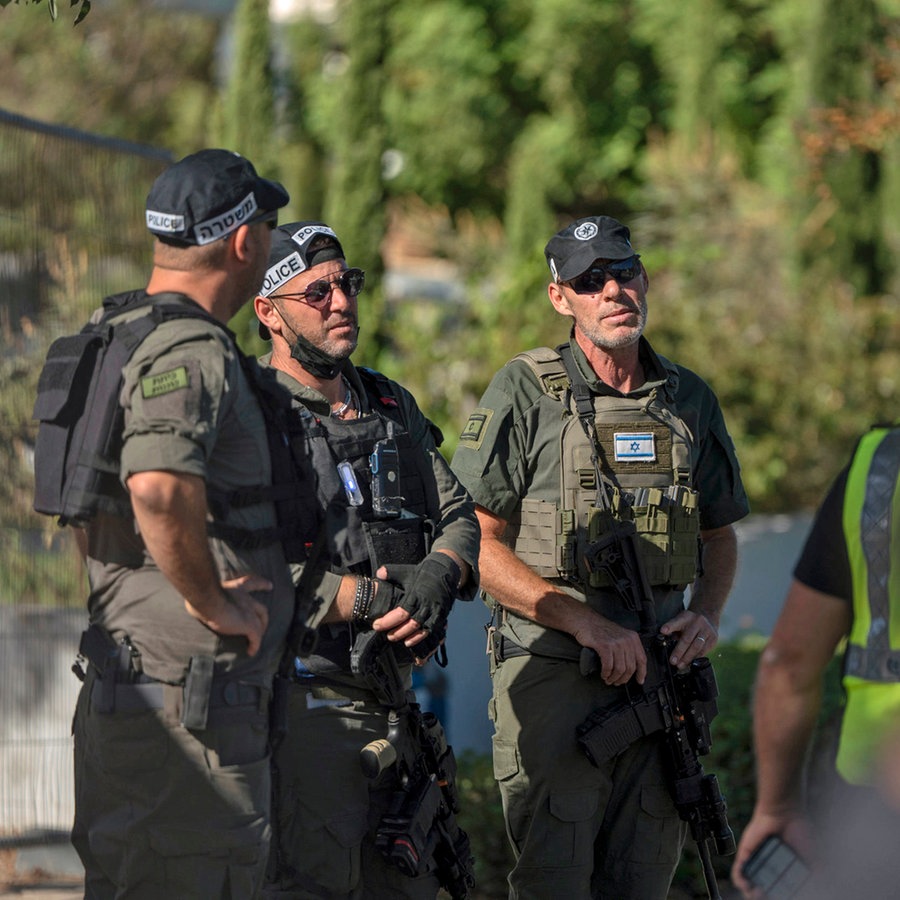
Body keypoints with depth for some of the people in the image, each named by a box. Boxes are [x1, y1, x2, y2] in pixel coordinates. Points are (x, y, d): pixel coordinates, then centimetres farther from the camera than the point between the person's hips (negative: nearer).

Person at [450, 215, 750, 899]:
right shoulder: (525, 393, -4)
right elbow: (477, 543, -8)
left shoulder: (691, 400, 11)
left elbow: (720, 534, 23)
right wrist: (588, 623, -15)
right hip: (552, 678, -5)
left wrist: (707, 615, 2)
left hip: (659, 679, 5)